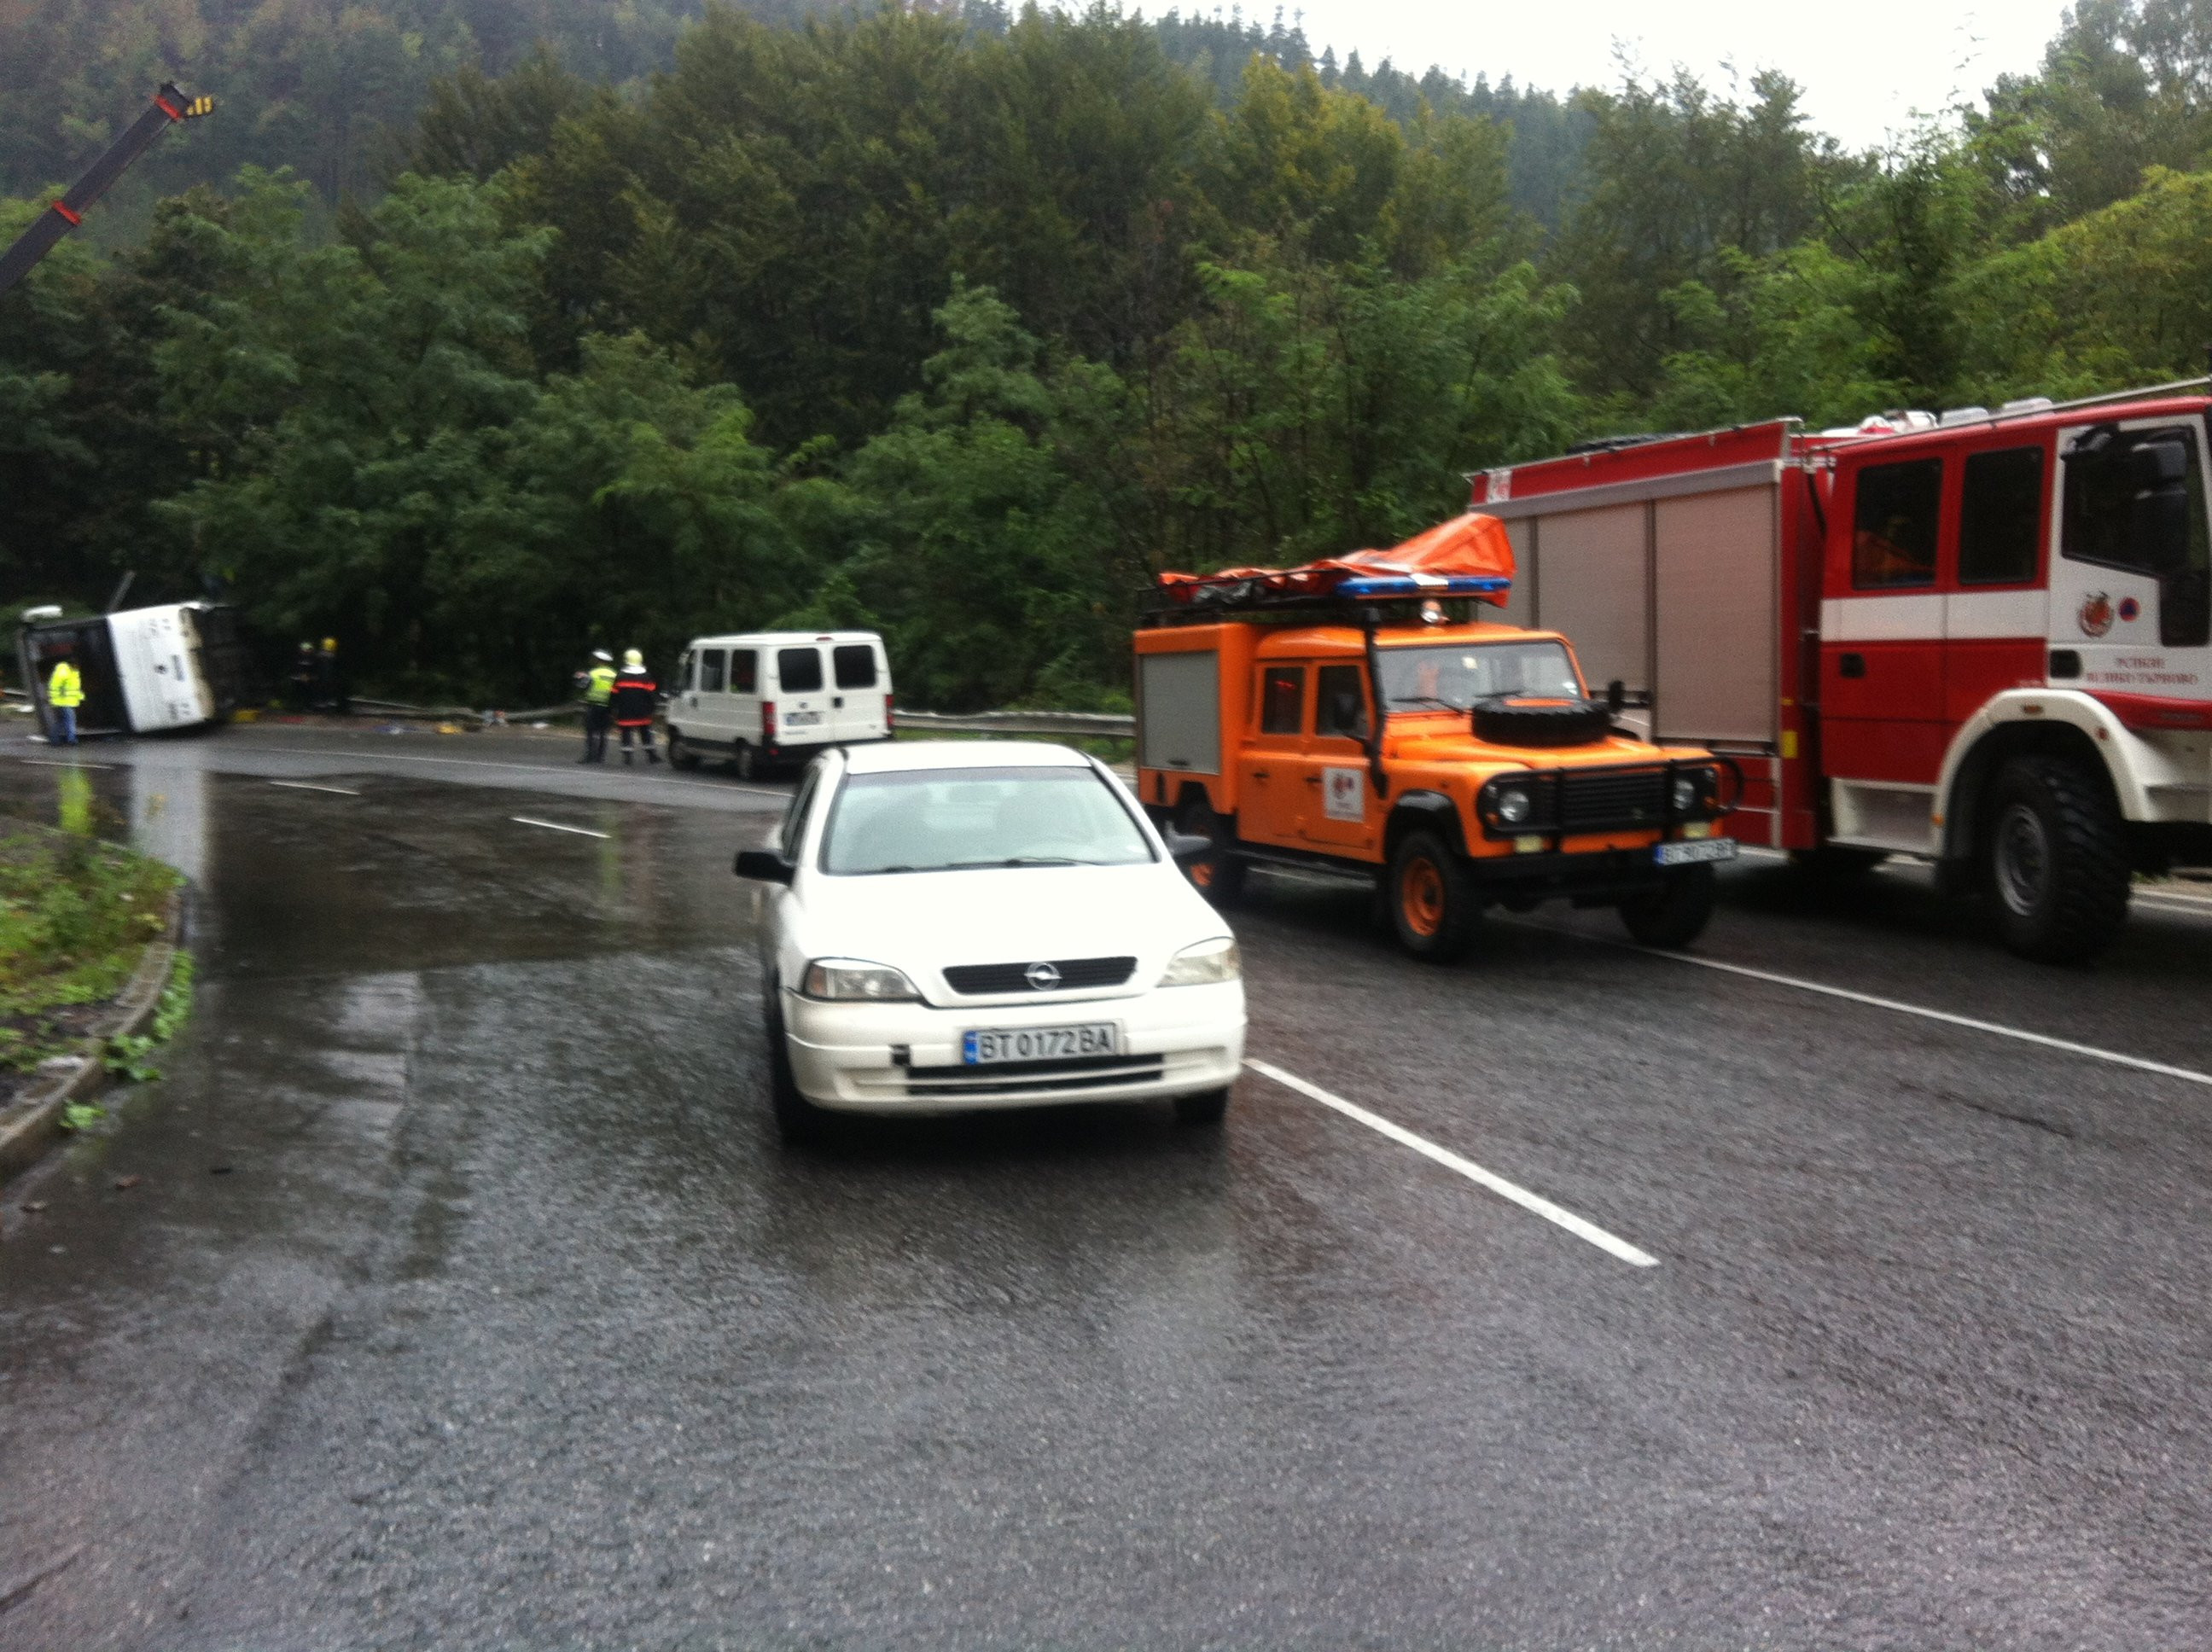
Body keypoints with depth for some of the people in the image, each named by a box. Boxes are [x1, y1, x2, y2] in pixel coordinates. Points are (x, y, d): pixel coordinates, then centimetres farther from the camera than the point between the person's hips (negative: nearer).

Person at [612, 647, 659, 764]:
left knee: (626, 733, 4)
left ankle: (627, 756, -2)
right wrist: (650, 711, 7)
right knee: (646, 733, 11)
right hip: (642, 714, 1)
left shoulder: (620, 677, -1)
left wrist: (614, 711, 8)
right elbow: (650, 696, -1)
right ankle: (651, 755, 14)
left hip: (625, 714, -1)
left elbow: (615, 696, 0)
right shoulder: (646, 677, -1)